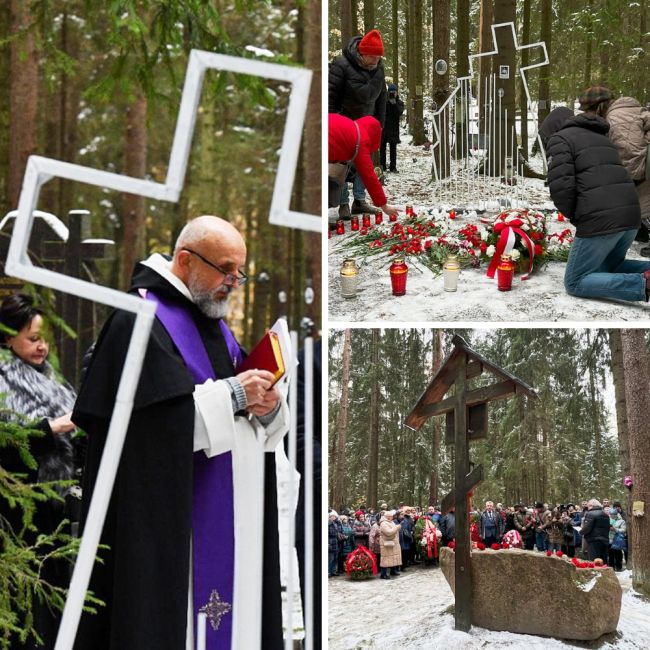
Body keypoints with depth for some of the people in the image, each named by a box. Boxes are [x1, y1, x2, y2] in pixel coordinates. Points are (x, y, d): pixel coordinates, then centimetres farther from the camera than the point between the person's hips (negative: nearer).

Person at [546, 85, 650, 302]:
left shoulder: (560, 139, 2)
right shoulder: (602, 137, 27)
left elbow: (561, 186, -10)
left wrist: (574, 216, 5)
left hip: (599, 219, -8)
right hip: (631, 214, 8)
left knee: (575, 282, 5)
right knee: (608, 267, 29)